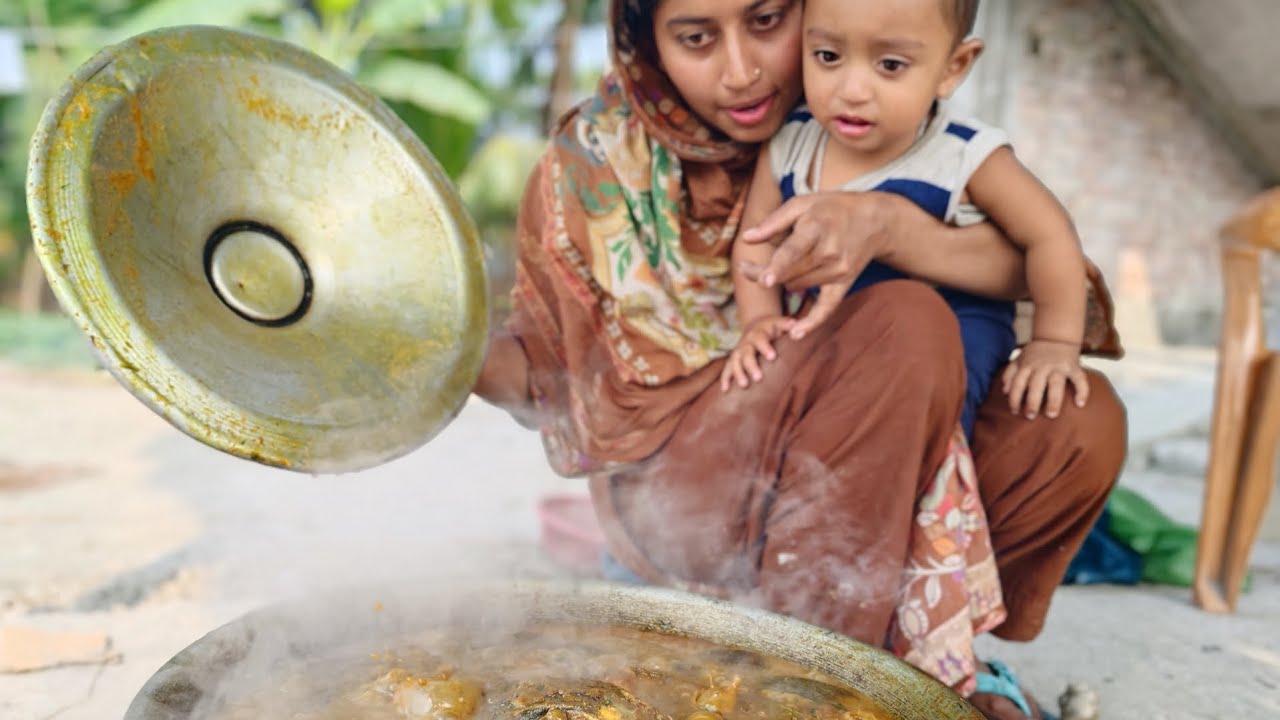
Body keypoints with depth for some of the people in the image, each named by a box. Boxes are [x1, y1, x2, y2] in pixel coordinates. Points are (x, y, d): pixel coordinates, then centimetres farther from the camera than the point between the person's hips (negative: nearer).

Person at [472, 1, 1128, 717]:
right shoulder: (596, 162, -4)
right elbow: (559, 374, 2)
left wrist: (889, 226, -30)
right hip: (674, 490, -3)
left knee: (1083, 423, -19)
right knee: (909, 324, -28)